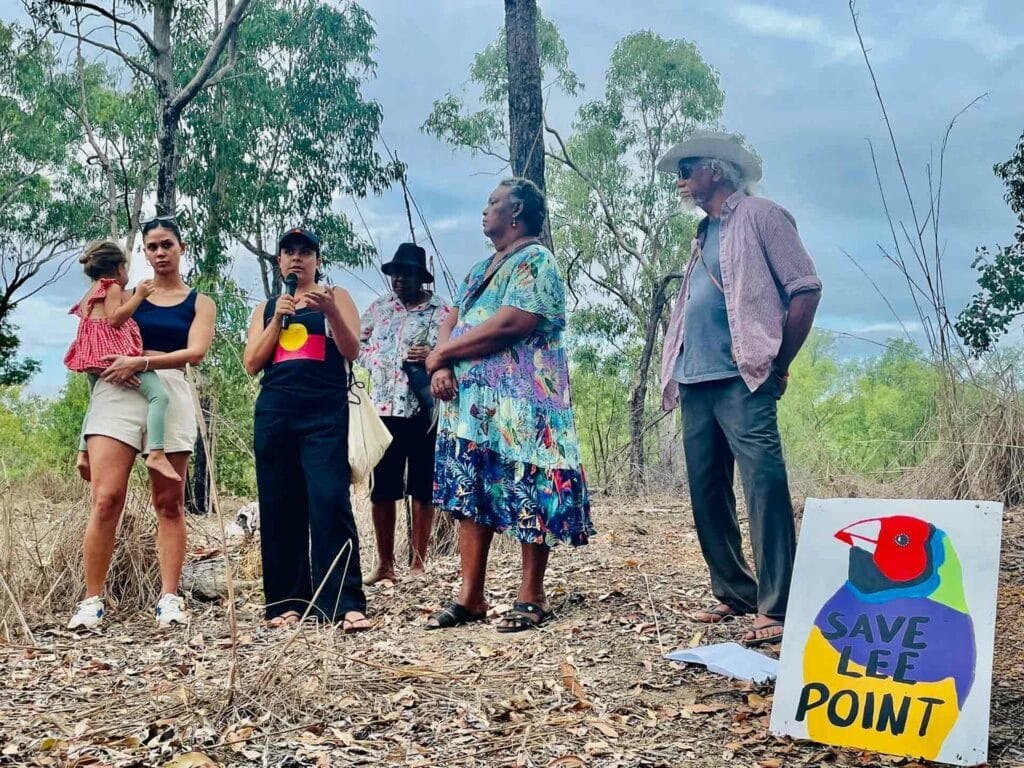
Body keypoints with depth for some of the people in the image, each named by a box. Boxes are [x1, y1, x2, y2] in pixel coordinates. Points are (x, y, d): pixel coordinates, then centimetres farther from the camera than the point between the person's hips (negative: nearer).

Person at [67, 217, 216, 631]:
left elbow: (195, 352, -1)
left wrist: (142, 361, -13)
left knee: (169, 503, 1)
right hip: (117, 392, 0)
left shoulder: (199, 303, 14)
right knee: (106, 499, -11)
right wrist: (111, 363, -8)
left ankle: (169, 599, 2)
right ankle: (92, 600, -6)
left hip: (170, 394, 0)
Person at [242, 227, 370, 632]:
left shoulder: (335, 296, 12)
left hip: (325, 415, -3)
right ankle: (286, 602, 8)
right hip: (274, 414, 3)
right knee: (279, 507, 2)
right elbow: (252, 364, 8)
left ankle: (345, 603, -15)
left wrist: (330, 312, -17)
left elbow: (352, 351, -1)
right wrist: (278, 318, -3)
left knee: (330, 501, -14)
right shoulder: (266, 308, 19)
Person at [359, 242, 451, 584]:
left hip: (424, 410, -3)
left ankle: (418, 564, 10)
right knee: (382, 489, 6)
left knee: (423, 489, 3)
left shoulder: (442, 311, 0)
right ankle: (385, 564, 15)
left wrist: (433, 357, -23)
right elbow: (357, 343, 21)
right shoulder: (378, 308, 13)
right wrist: (374, 361, 4)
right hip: (383, 408, 4)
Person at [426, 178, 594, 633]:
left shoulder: (535, 261, -7)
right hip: (471, 404, 9)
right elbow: (451, 322, 16)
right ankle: (470, 597, 12)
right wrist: (442, 366, -7)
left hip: (521, 406, -9)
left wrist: (439, 354, -9)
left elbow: (507, 326, -19)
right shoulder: (481, 269, 21)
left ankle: (531, 596, 7)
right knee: (470, 497, 7)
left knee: (528, 498, -2)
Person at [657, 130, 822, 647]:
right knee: (707, 495, 9)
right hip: (695, 382, 9)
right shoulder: (703, 235, 23)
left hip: (740, 380, -8)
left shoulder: (759, 217, 0)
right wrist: (677, 373, 15)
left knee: (765, 491, -13)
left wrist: (777, 366, -5)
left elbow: (805, 289, -6)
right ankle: (733, 594, 19)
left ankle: (777, 610, -11)